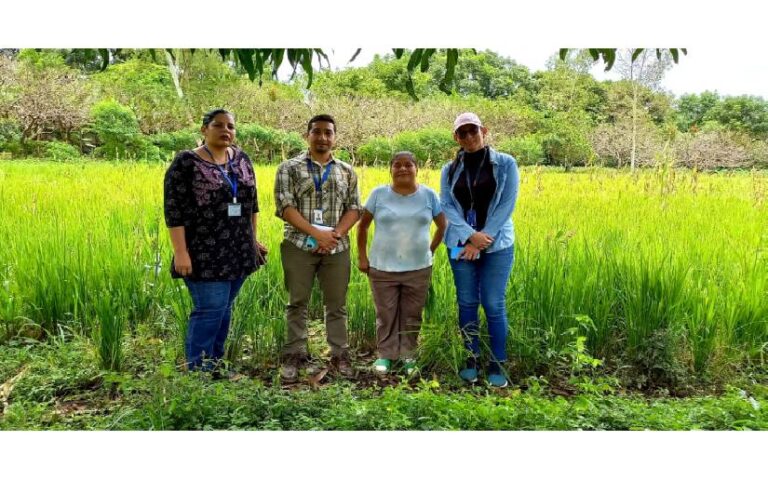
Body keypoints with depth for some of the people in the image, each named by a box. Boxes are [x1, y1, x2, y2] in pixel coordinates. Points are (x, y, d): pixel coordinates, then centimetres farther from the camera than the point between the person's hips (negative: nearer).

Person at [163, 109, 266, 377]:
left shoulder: (241, 159, 9)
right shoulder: (186, 162, -8)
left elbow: (251, 201, 17)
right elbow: (174, 209, -11)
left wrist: (253, 238, 15)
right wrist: (180, 251, -16)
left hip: (237, 252, 6)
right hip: (205, 254, -6)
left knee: (224, 308, 11)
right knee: (209, 309, -7)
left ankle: (214, 364, 23)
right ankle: (197, 370, 6)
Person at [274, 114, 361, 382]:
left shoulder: (347, 172, 10)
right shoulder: (289, 168, 0)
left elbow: (354, 209, 7)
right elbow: (284, 207, -9)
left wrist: (335, 234, -11)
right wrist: (316, 233, -16)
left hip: (337, 248, 2)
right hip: (299, 246, -2)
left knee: (337, 304, 8)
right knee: (297, 303, 5)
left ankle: (340, 355, 18)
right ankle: (294, 355, 16)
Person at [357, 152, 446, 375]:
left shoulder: (429, 195, -1)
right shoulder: (379, 194, -2)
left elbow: (443, 227, 10)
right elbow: (362, 226, 7)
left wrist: (430, 250, 5)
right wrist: (362, 256, 3)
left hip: (418, 268, 1)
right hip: (382, 268, 0)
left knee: (412, 316, 9)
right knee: (385, 315, 8)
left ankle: (408, 355, 25)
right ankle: (385, 355, 24)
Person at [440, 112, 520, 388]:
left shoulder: (505, 164, 0)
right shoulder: (449, 170, 7)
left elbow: (507, 205, -6)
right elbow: (446, 205, -1)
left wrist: (483, 239, -12)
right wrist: (470, 236, -16)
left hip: (497, 245, -2)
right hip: (460, 244, 3)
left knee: (494, 305, -2)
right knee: (467, 303, 7)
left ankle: (497, 363, 11)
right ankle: (471, 359, 20)